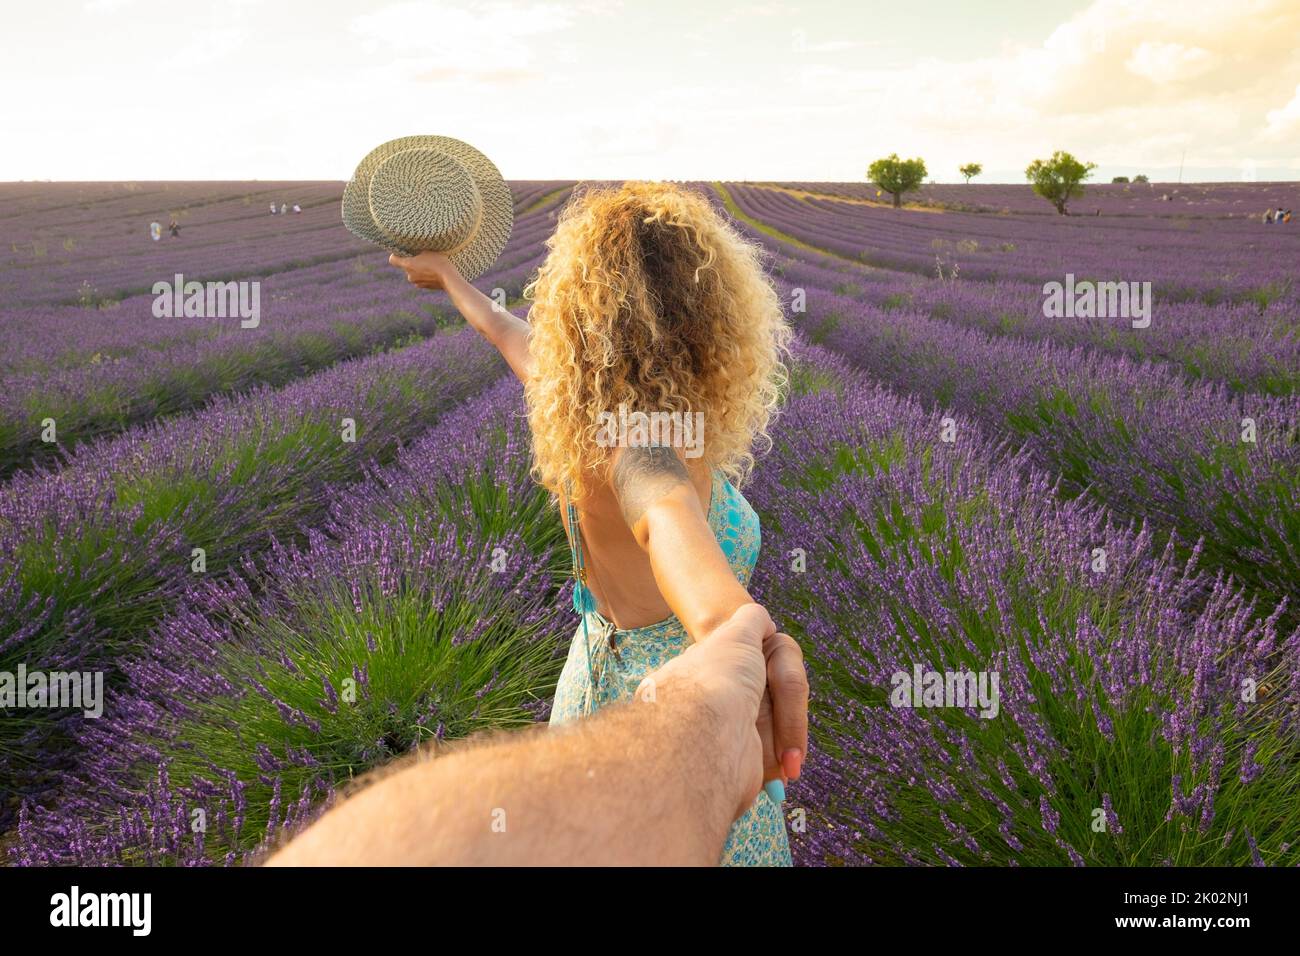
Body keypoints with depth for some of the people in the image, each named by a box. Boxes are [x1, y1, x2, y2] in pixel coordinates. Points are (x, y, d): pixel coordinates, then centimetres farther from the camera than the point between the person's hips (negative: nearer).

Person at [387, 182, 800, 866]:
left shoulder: (581, 404, -6)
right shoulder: (642, 440, -29)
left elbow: (508, 334, 16)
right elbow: (664, 508, -54)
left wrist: (451, 278, 37)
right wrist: (740, 636, -75)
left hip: (601, 686, 8)